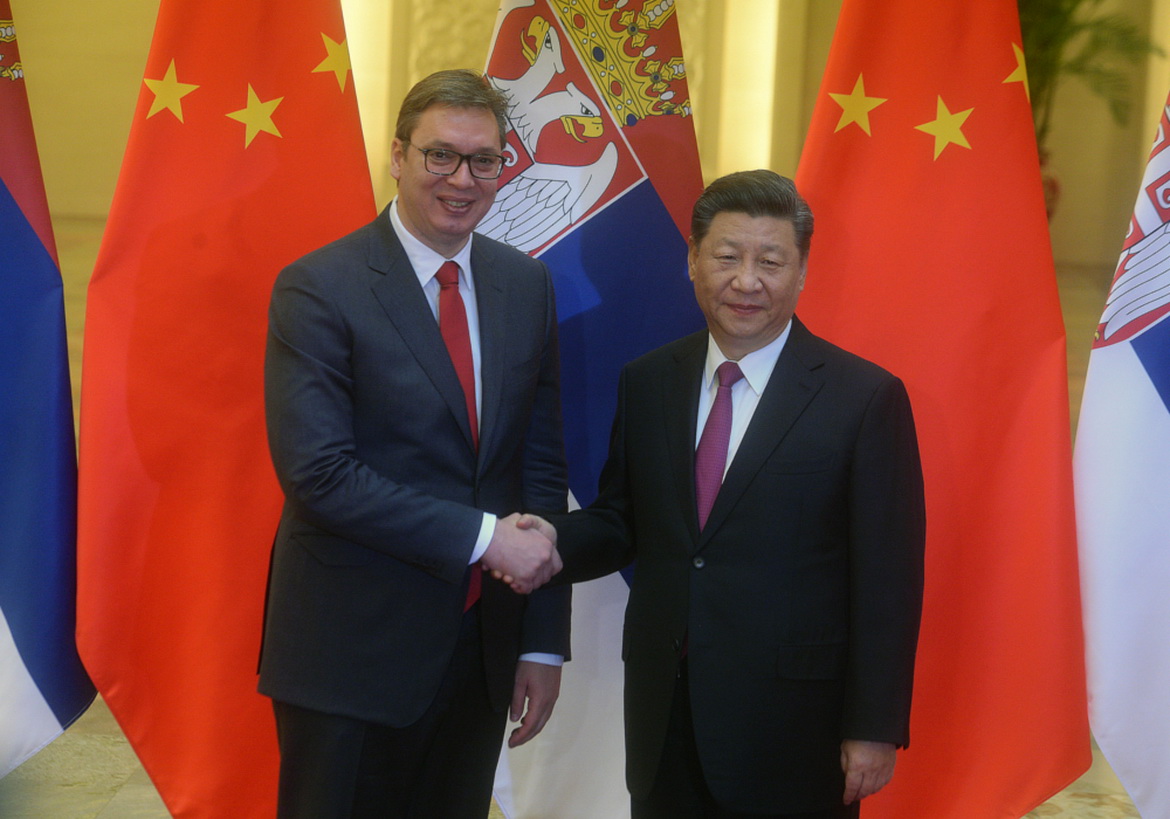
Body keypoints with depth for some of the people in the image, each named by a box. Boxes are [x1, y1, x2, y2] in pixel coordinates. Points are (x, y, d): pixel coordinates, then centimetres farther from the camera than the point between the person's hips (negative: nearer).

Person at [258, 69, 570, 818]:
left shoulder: (527, 285, 5)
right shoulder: (318, 290, -11)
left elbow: (543, 461, 7)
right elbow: (319, 472, -18)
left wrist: (544, 641, 3)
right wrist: (485, 536, -19)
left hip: (484, 648, 5)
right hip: (352, 653, -5)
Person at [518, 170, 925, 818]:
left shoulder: (866, 398, -8)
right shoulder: (646, 383, 5)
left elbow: (887, 579, -8)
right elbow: (622, 519, 12)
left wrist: (875, 728, -9)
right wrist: (556, 541, -10)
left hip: (791, 718, -4)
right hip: (662, 710, 4)